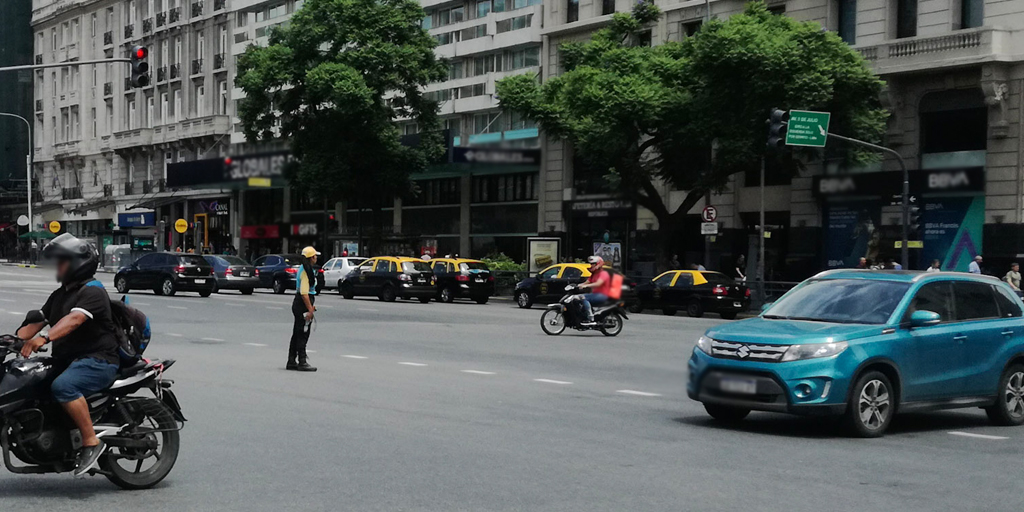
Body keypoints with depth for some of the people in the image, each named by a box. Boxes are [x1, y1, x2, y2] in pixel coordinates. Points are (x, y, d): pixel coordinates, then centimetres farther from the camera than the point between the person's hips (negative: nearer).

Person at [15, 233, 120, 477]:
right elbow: (37, 322, 16)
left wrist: (44, 338, -41)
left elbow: (74, 319, -28)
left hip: (98, 360, -10)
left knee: (62, 387, -34)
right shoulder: (59, 294, 21)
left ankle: (91, 442, -25)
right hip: (67, 360, 10)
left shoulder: (92, 291, -10)